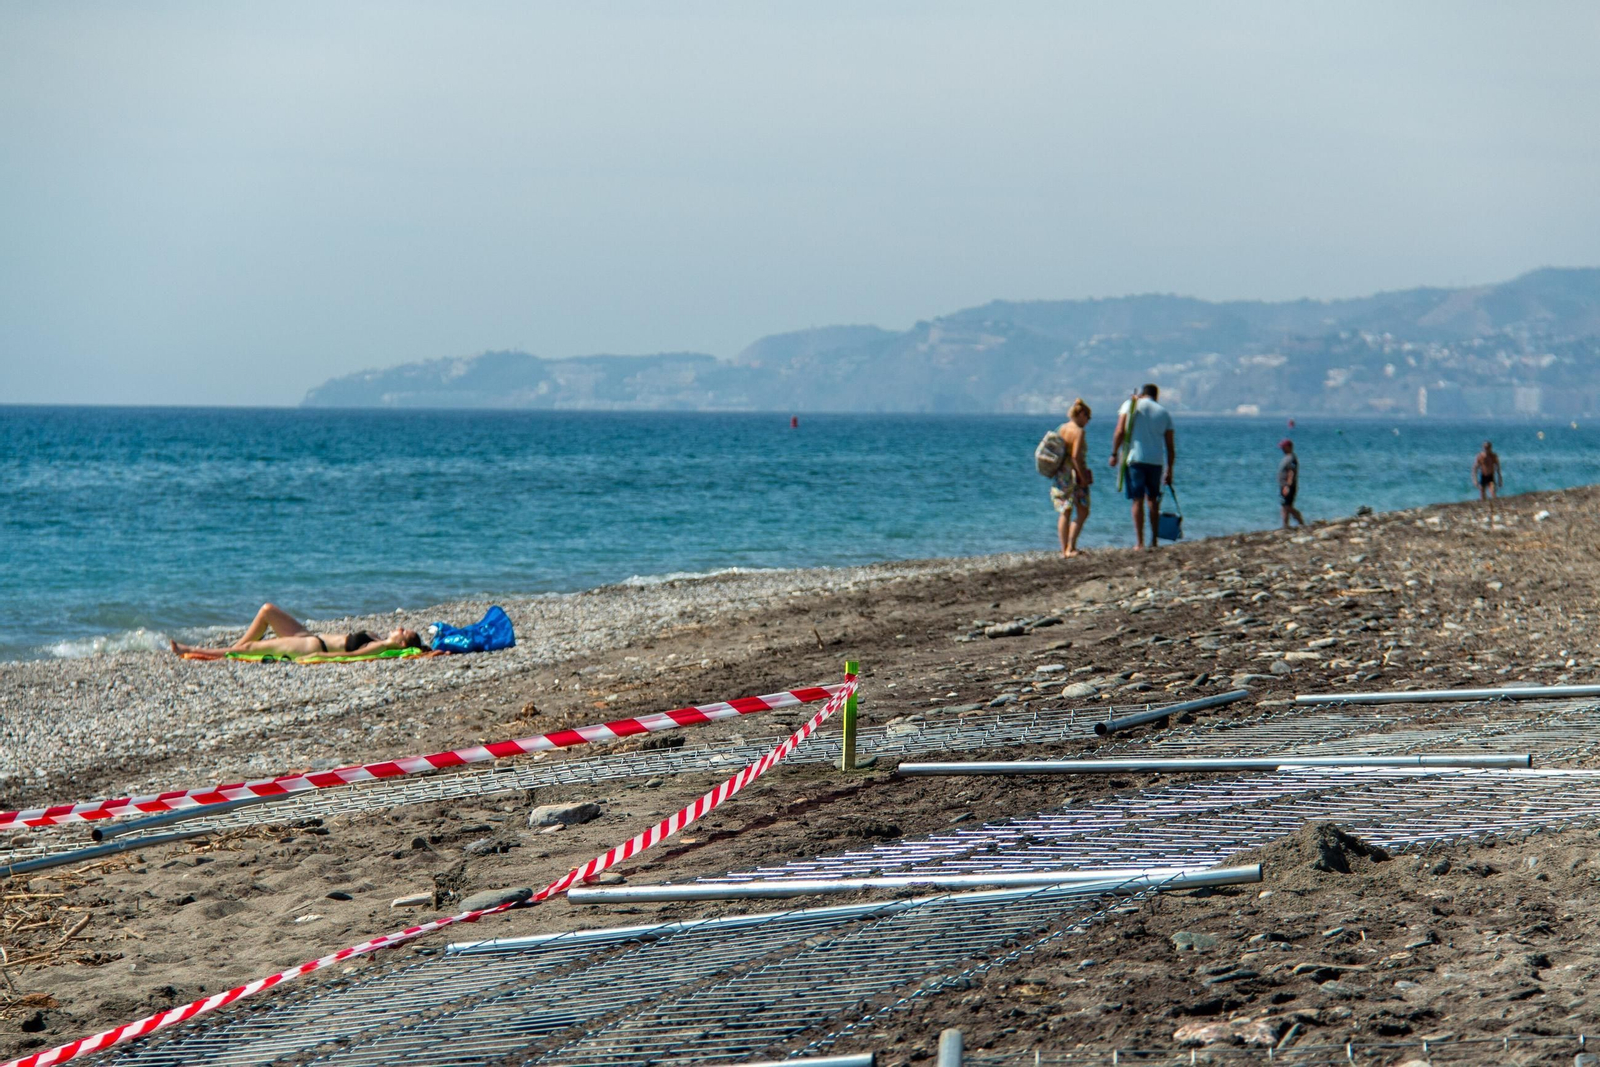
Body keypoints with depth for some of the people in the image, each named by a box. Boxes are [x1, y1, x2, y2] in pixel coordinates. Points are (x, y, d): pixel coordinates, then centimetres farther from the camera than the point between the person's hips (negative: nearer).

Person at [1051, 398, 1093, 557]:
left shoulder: (1061, 429, 10)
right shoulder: (1079, 431, -12)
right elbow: (1076, 456, -20)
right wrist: (1083, 477, -16)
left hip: (1059, 475, 7)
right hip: (1074, 475, -7)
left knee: (1065, 513, 11)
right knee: (1082, 512, 1)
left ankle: (1064, 550, 9)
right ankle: (1071, 548, -8)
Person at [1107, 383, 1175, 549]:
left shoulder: (1131, 405, 3)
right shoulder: (1164, 413, 12)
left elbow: (1120, 432, -8)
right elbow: (1170, 447, 12)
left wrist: (1114, 453, 0)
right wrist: (1169, 471, 17)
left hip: (1135, 459, -3)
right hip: (1156, 461, 3)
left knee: (1138, 500, -3)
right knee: (1153, 500, 15)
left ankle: (1140, 543, -8)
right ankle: (1153, 541, 16)